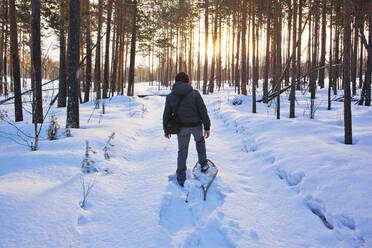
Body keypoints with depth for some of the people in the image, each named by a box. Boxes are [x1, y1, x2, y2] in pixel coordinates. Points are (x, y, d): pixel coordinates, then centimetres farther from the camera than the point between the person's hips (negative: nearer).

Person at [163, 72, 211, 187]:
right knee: (200, 141, 31)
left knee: (182, 152, 14)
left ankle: (181, 179, 15)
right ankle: (203, 164, 32)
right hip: (196, 125, -1)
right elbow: (203, 111, -8)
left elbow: (166, 114, 3)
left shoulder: (170, 97, -1)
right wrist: (207, 127, -2)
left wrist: (166, 130, 14)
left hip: (181, 127, 1)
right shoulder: (195, 93, -8)